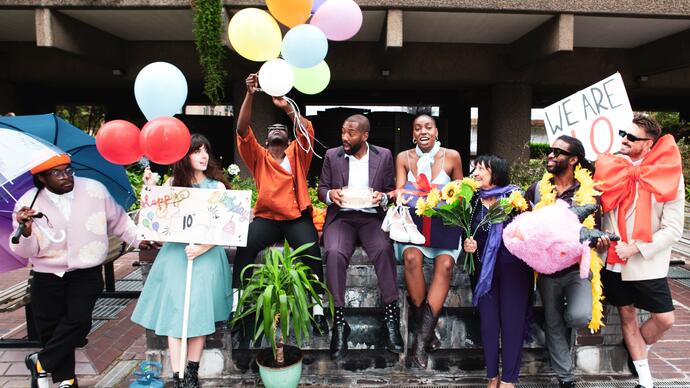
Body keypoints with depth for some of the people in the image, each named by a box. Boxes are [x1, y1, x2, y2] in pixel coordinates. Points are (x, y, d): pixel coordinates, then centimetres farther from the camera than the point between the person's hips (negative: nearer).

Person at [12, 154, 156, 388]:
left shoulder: (95, 190, -6)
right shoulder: (28, 204, -7)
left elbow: (118, 220, 10)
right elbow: (25, 251, -7)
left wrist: (138, 239, 6)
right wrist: (26, 230, -27)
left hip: (86, 274, 0)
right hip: (47, 278, 1)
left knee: (78, 320, -17)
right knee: (50, 329, 8)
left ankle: (41, 363, 7)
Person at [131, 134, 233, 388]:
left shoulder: (217, 186, 5)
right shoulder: (173, 183, 9)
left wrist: (202, 248, -16)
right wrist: (151, 189, -4)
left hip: (207, 252, -1)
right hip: (175, 251, 1)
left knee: (199, 311, -5)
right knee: (175, 310, -7)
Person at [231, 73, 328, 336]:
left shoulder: (296, 154, 15)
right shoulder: (259, 156, 14)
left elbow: (307, 131, -2)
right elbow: (243, 130, 1)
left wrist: (287, 107, -12)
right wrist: (249, 95, -10)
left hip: (298, 218, -1)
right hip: (266, 218, 1)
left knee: (311, 250, -28)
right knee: (245, 246, -27)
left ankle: (318, 309, -21)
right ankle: (236, 301, -17)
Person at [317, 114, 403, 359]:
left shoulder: (384, 156, 9)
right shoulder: (332, 155, 10)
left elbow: (390, 191, 12)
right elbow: (322, 189, 13)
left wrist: (382, 197, -11)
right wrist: (330, 194, -10)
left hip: (371, 217, 0)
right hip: (341, 217, 0)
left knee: (384, 249, -32)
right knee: (334, 253, -32)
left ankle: (391, 317, -24)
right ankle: (339, 320, -25)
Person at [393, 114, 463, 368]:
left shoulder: (451, 156, 6)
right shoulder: (404, 158, 8)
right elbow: (399, 190, 3)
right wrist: (398, 194, -19)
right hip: (413, 221, 0)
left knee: (445, 264, -29)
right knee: (412, 257, -32)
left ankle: (421, 340, -26)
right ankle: (427, 330, -18)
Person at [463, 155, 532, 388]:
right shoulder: (475, 201, 7)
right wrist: (468, 245, -5)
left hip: (513, 266, -4)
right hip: (485, 268, 4)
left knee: (512, 319, 3)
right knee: (488, 320, 7)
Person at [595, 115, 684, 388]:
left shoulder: (669, 177, -11)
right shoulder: (611, 169, -3)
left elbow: (673, 229, -12)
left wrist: (635, 248, -19)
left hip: (648, 263, -2)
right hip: (614, 261, 2)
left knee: (664, 319, 1)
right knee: (627, 316, 10)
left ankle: (638, 352, 31)